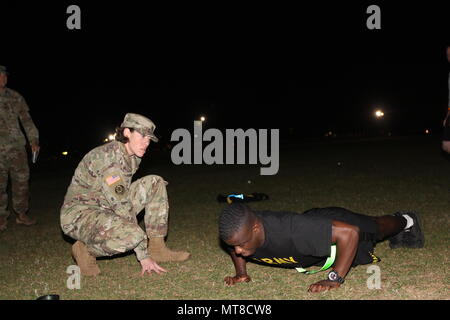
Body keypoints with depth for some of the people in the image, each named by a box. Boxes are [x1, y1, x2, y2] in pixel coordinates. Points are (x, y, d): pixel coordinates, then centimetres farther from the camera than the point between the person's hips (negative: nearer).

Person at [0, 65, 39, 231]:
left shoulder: (15, 97, 12)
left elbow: (26, 120, 13)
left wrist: (33, 140, 5)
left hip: (17, 146, 2)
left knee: (21, 180, 3)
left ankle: (21, 214, 13)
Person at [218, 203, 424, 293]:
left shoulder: (290, 230, -51)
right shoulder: (241, 230, -31)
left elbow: (349, 232, -46)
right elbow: (234, 245, -3)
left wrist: (335, 279, -45)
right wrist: (240, 272, -15)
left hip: (337, 226, -5)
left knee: (375, 228, 29)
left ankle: (406, 221, 63)